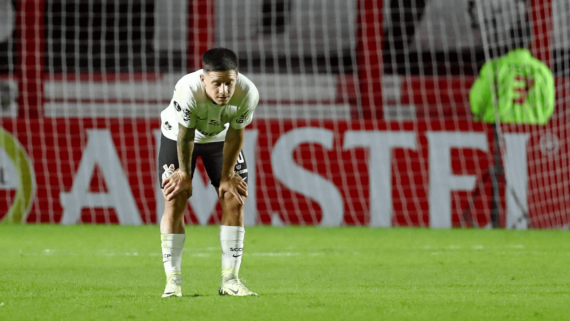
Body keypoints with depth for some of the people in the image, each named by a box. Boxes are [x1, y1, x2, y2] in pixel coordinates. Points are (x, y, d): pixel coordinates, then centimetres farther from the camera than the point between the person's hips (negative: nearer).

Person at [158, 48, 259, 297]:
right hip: (178, 135, -3)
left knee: (235, 201, -6)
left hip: (219, 138, 3)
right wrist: (185, 174, -13)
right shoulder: (187, 91, -42)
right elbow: (185, 137, -26)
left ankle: (230, 280, 2)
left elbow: (235, 135, -17)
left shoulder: (248, 94, -34)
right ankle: (173, 281, -4)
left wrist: (227, 175, -8)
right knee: (174, 203, -11)